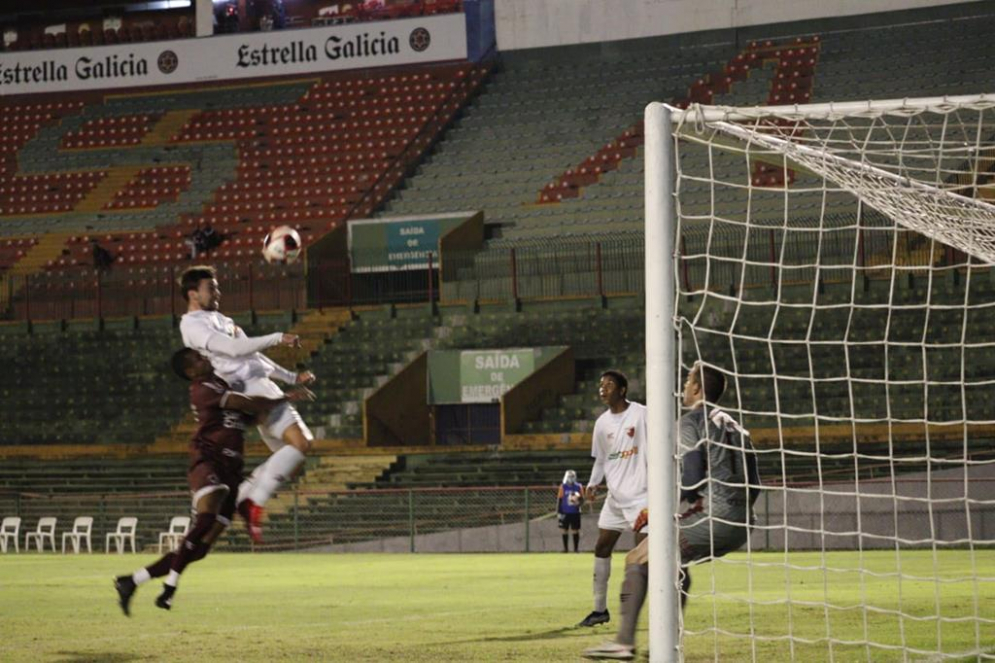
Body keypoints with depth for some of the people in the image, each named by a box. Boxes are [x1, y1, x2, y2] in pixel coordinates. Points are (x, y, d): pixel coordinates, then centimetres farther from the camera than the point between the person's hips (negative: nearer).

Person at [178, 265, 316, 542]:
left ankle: (238, 498, 9)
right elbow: (235, 348, -18)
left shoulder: (217, 319, 26)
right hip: (250, 387, -10)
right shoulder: (192, 324, -6)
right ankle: (255, 504, -19)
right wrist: (277, 338, -14)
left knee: (290, 454, 7)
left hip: (261, 382, 10)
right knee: (299, 443, -21)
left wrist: (292, 377, 26)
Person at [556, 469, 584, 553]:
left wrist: (579, 501, -18)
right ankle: (565, 548, 13)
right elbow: (559, 500, 1)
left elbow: (582, 500, 7)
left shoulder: (578, 487, 2)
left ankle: (576, 548, 6)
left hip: (575, 512, 0)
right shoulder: (563, 487, 0)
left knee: (576, 530, 0)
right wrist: (558, 512, -4)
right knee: (564, 530, 4)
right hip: (565, 513, 0)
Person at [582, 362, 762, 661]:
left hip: (713, 518, -8)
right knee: (676, 561, 29)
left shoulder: (691, 422, -3)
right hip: (740, 526, 8)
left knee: (637, 560, -1)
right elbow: (753, 486, 19)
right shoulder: (734, 426, 22)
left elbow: (690, 481, -13)